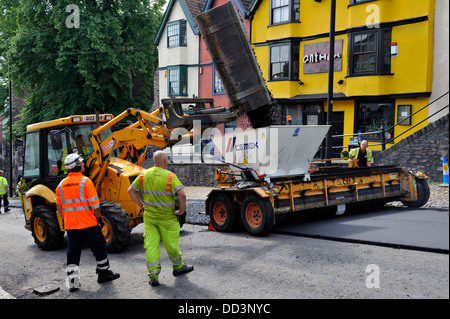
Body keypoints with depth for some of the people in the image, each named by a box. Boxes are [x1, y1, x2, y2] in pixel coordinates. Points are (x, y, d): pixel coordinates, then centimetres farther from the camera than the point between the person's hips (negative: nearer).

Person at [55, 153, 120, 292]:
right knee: (99, 247, 11)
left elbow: (59, 207, 12)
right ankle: (103, 273, 22)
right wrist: (99, 217, -1)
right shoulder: (85, 181, -12)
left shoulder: (61, 184, 7)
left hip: (70, 225, 5)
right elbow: (94, 204, -14)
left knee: (73, 252, 9)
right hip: (87, 224, -5)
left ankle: (72, 282, 8)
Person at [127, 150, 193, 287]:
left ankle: (153, 276, 5)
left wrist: (141, 205, 12)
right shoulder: (170, 176, -15)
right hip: (167, 218, -3)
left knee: (151, 245, 6)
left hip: (149, 217, 3)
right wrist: (181, 211, -9)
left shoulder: (144, 175, 0)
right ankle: (178, 267, 35)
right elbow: (182, 195, -24)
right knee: (171, 243, 14)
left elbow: (131, 190, 8)